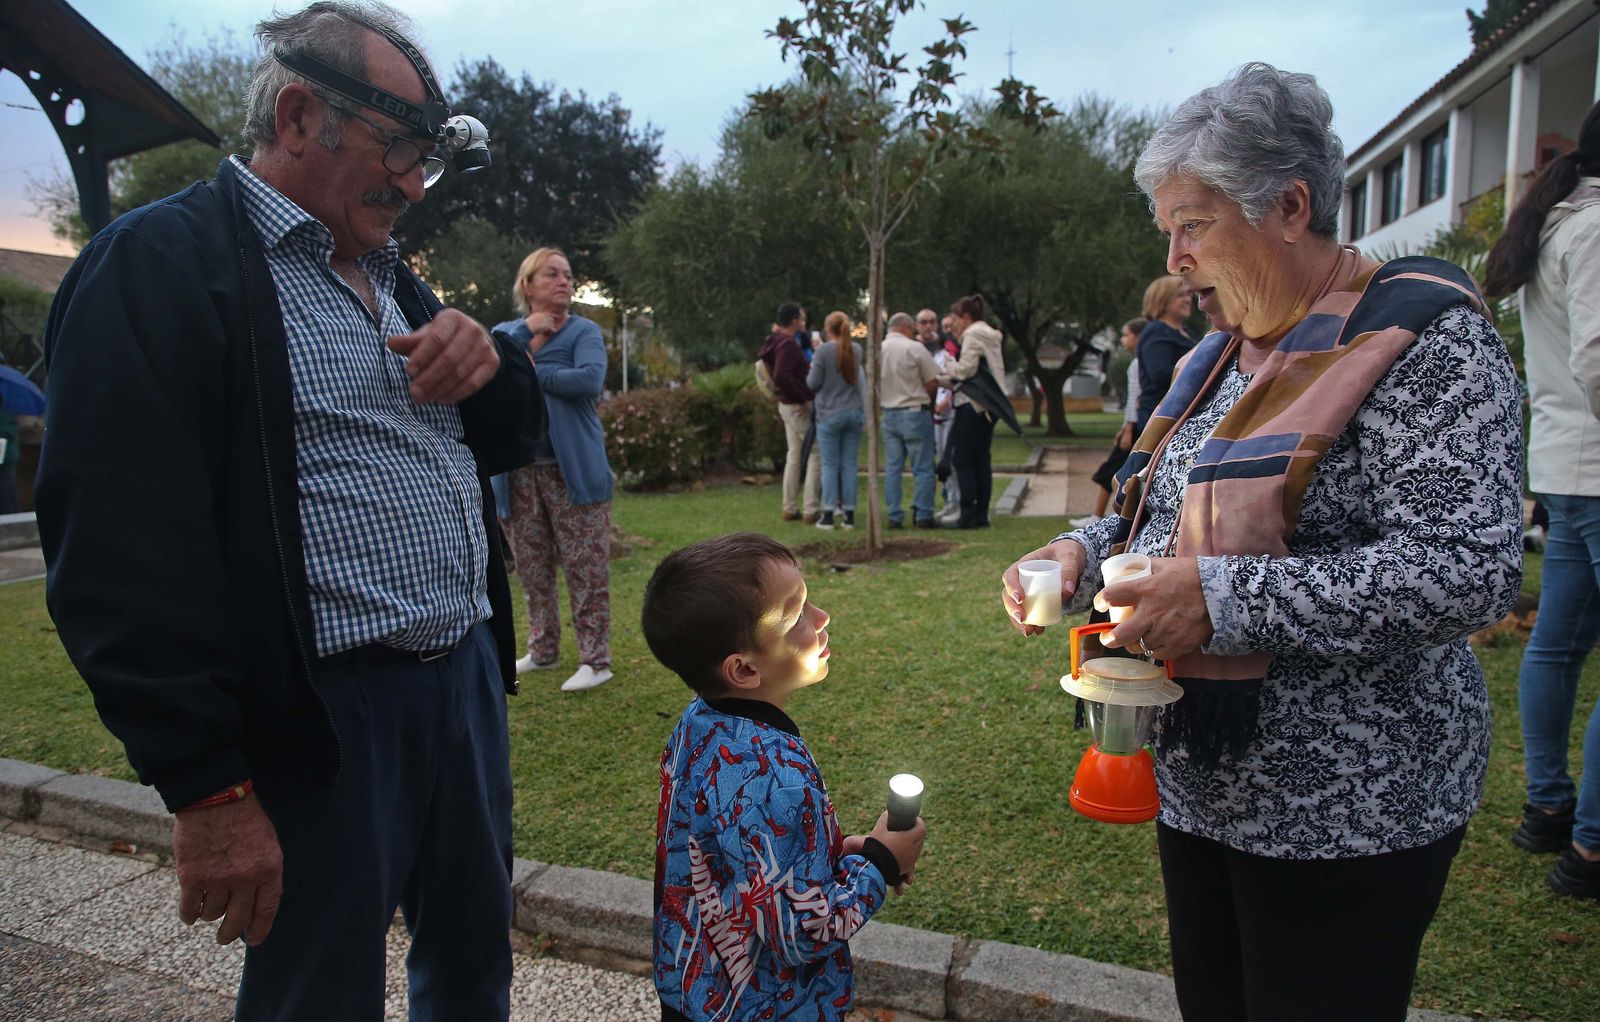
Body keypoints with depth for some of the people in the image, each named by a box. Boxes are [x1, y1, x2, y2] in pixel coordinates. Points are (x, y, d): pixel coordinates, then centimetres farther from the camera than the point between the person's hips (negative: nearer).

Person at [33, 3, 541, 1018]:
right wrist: (209, 790, -19)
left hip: (469, 682, 8)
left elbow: (503, 443, 20)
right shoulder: (158, 265, -10)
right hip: (320, 724, -7)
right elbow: (127, 551, -18)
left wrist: (489, 361, -3)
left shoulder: (392, 276, 16)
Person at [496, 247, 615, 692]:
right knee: (531, 568, 13)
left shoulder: (584, 330, -1)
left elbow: (590, 379, -21)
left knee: (586, 568, -2)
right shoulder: (505, 331, 12)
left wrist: (530, 372, -12)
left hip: (573, 470, -4)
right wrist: (525, 330, -10)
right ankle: (543, 650, 28)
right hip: (520, 471, 5)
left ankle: (595, 659, 5)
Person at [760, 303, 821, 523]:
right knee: (816, 455, -4)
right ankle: (811, 510, -4)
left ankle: (790, 509, 19)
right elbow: (782, 376, -30)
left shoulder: (776, 342, 12)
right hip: (800, 406, -10)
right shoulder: (788, 344, -19)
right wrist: (802, 399, -22)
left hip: (786, 405, 10)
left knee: (794, 455, 15)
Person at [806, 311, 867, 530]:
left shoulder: (823, 351, -9)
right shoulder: (856, 349, 7)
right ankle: (849, 514, 8)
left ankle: (828, 514, 2)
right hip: (854, 412, 4)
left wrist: (811, 369, 12)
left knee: (830, 466, 1)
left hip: (830, 414, -4)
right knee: (850, 465, 6)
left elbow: (812, 384, -4)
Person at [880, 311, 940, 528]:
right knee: (923, 468, 2)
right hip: (915, 413, -5)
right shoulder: (915, 348, -10)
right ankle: (923, 516, 2)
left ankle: (894, 516, 8)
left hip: (889, 414, 5)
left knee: (892, 468, 8)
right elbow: (933, 382, -7)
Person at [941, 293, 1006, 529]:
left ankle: (968, 516, -7)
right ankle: (981, 514, 12)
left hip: (972, 405, -10)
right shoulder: (990, 335, 20)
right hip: (988, 405, 10)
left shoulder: (973, 335, -9)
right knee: (981, 459, 10)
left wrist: (944, 373, 0)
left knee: (962, 460, -5)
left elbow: (966, 368, -19)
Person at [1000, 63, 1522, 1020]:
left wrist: (1224, 600, -29)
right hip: (1201, 785, 8)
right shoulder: (1224, 354, 10)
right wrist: (1084, 554, -2)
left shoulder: (1426, 340, -15)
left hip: (1345, 811, -8)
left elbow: (1469, 571, -25)